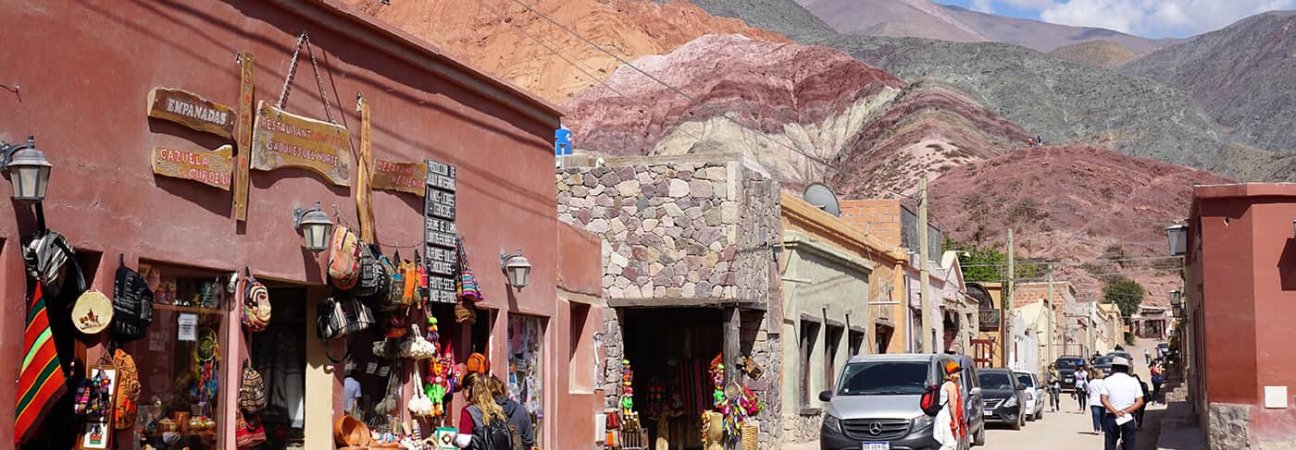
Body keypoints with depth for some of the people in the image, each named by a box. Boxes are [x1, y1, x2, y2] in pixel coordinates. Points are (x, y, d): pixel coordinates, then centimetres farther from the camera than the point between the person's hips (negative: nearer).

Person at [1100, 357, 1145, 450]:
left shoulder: (1107, 381, 0)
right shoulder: (1134, 381, 3)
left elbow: (1103, 400, -12)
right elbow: (1140, 401, -4)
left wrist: (1115, 411, -19)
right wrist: (1126, 411, -12)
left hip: (1111, 418, -1)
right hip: (1129, 418, 1)